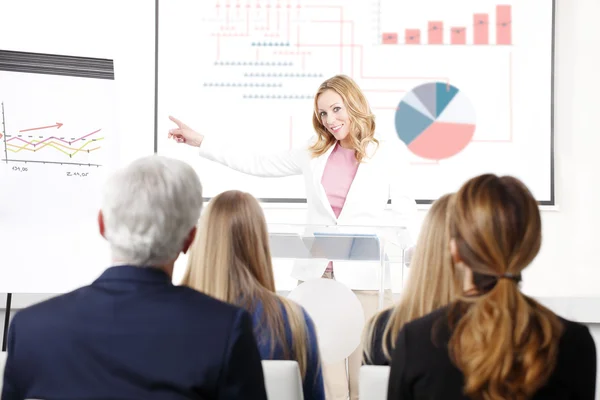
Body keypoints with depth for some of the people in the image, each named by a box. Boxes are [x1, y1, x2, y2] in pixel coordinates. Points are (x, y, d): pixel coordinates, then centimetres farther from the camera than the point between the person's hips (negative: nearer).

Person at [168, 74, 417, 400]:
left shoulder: (389, 152, 2)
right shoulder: (314, 153, 10)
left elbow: (405, 213, 5)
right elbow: (258, 165, 16)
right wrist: (198, 141, 13)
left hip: (365, 274, -2)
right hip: (316, 272, 3)